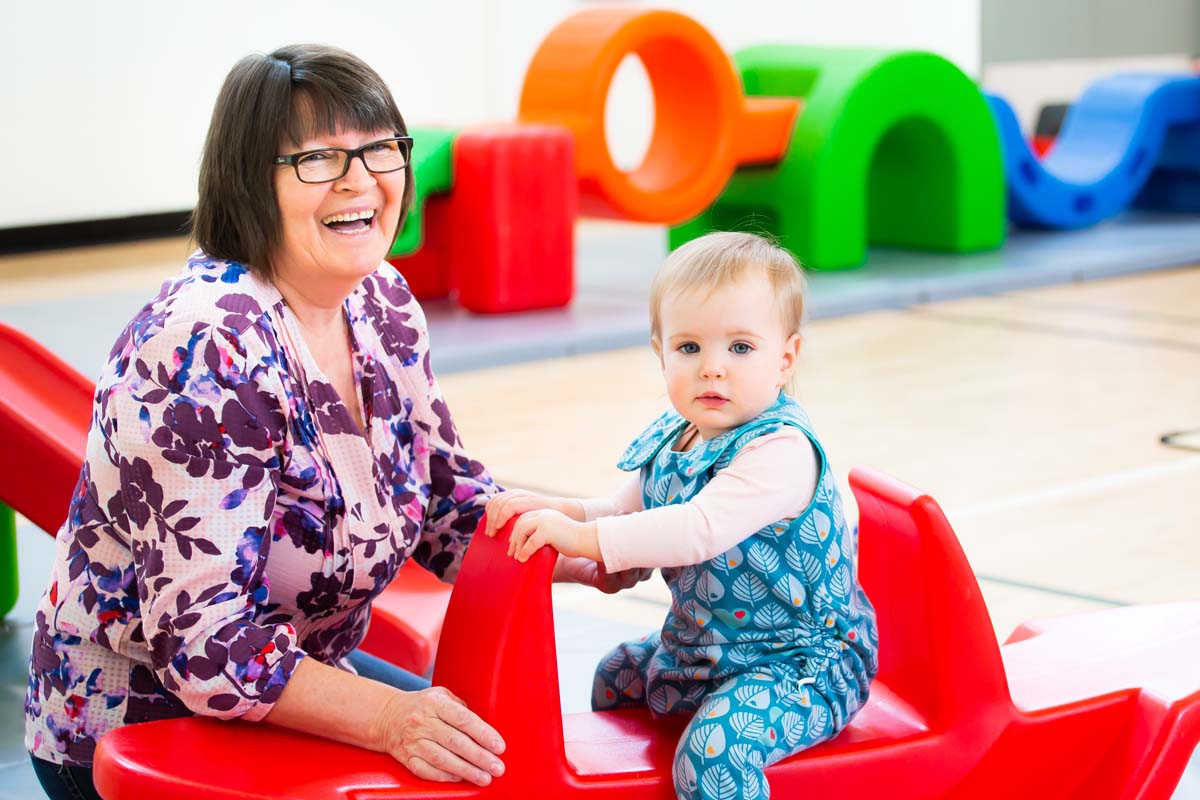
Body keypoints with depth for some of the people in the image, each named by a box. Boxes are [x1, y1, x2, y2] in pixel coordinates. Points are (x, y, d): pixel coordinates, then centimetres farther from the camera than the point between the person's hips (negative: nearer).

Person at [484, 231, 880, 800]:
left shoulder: (781, 450, -27)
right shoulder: (671, 439, 2)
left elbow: (701, 530, -39)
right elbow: (625, 510, 14)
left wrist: (583, 537, -39)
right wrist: (553, 510, -6)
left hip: (801, 660, -10)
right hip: (702, 644, 10)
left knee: (715, 746, -33)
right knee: (616, 677, 29)